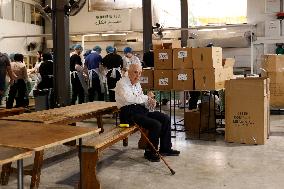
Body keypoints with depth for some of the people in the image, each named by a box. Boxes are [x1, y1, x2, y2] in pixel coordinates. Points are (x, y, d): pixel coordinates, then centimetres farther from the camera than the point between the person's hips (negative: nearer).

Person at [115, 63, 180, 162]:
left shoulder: (137, 84, 18)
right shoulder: (122, 83, -8)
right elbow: (129, 99, -24)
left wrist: (150, 103, -5)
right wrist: (147, 97, -14)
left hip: (141, 110, 9)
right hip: (129, 113, -9)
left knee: (166, 118, 0)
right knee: (156, 124, -23)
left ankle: (165, 148, 10)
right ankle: (150, 152, -6)